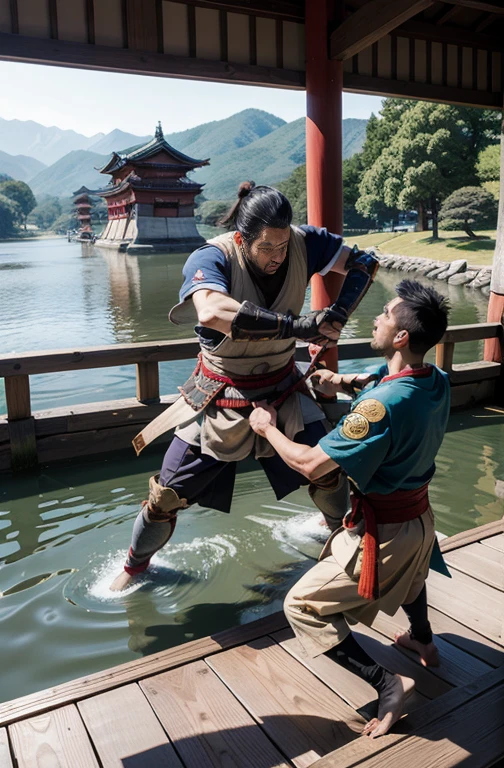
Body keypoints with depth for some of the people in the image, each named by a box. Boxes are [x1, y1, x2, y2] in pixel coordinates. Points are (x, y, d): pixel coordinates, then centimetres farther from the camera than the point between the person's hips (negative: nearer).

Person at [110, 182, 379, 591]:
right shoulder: (211, 258, -27)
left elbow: (364, 262, -1)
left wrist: (338, 314, -19)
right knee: (166, 497, 5)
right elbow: (211, 311, -48)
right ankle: (136, 564, 35)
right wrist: (298, 325, -44)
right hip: (220, 399, -3)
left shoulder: (303, 242, -13)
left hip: (283, 390, 3)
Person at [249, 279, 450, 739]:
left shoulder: (382, 404, -33)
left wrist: (268, 428, -11)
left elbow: (312, 465, -28)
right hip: (421, 518, 8)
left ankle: (387, 684, 5)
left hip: (382, 533, -8)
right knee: (409, 575, 40)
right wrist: (344, 385, 1)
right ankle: (423, 642, 63)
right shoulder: (438, 383, -8)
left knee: (304, 606, 4)